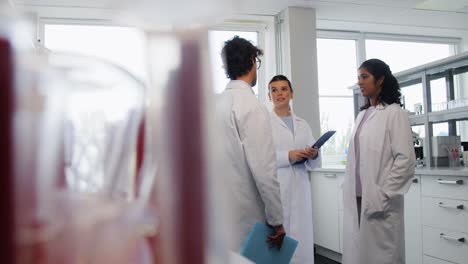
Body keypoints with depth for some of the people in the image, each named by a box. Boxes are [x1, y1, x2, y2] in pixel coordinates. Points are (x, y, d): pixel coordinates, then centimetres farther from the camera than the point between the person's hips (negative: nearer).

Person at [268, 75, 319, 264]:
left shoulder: (303, 124, 16)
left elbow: (312, 164, 15)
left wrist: (313, 156, -7)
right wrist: (288, 156, -17)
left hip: (300, 190, 4)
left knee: (301, 239, 2)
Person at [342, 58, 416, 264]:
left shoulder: (394, 113, -5)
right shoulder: (362, 115, 14)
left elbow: (406, 160, -11)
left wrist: (383, 196, -14)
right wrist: (349, 192, 8)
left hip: (379, 203, -6)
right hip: (356, 200, 6)